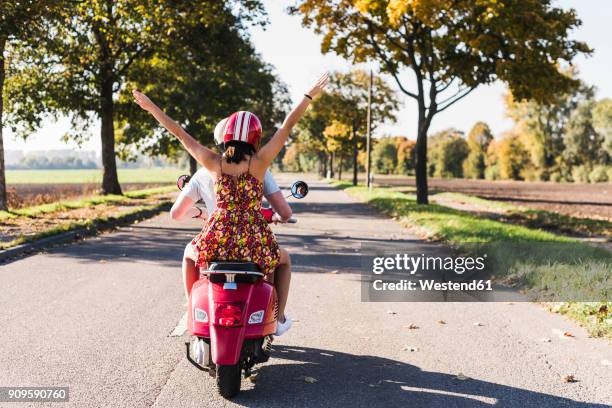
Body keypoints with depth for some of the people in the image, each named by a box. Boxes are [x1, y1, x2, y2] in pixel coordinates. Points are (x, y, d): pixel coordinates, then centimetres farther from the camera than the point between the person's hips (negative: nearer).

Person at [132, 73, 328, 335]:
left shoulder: (214, 163, -2)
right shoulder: (259, 162, -7)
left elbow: (180, 133, 7)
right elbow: (287, 126, 0)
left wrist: (150, 107, 17)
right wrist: (310, 95, 9)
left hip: (216, 243, 2)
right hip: (254, 246, -2)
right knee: (283, 260, 32)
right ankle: (278, 318, 32)